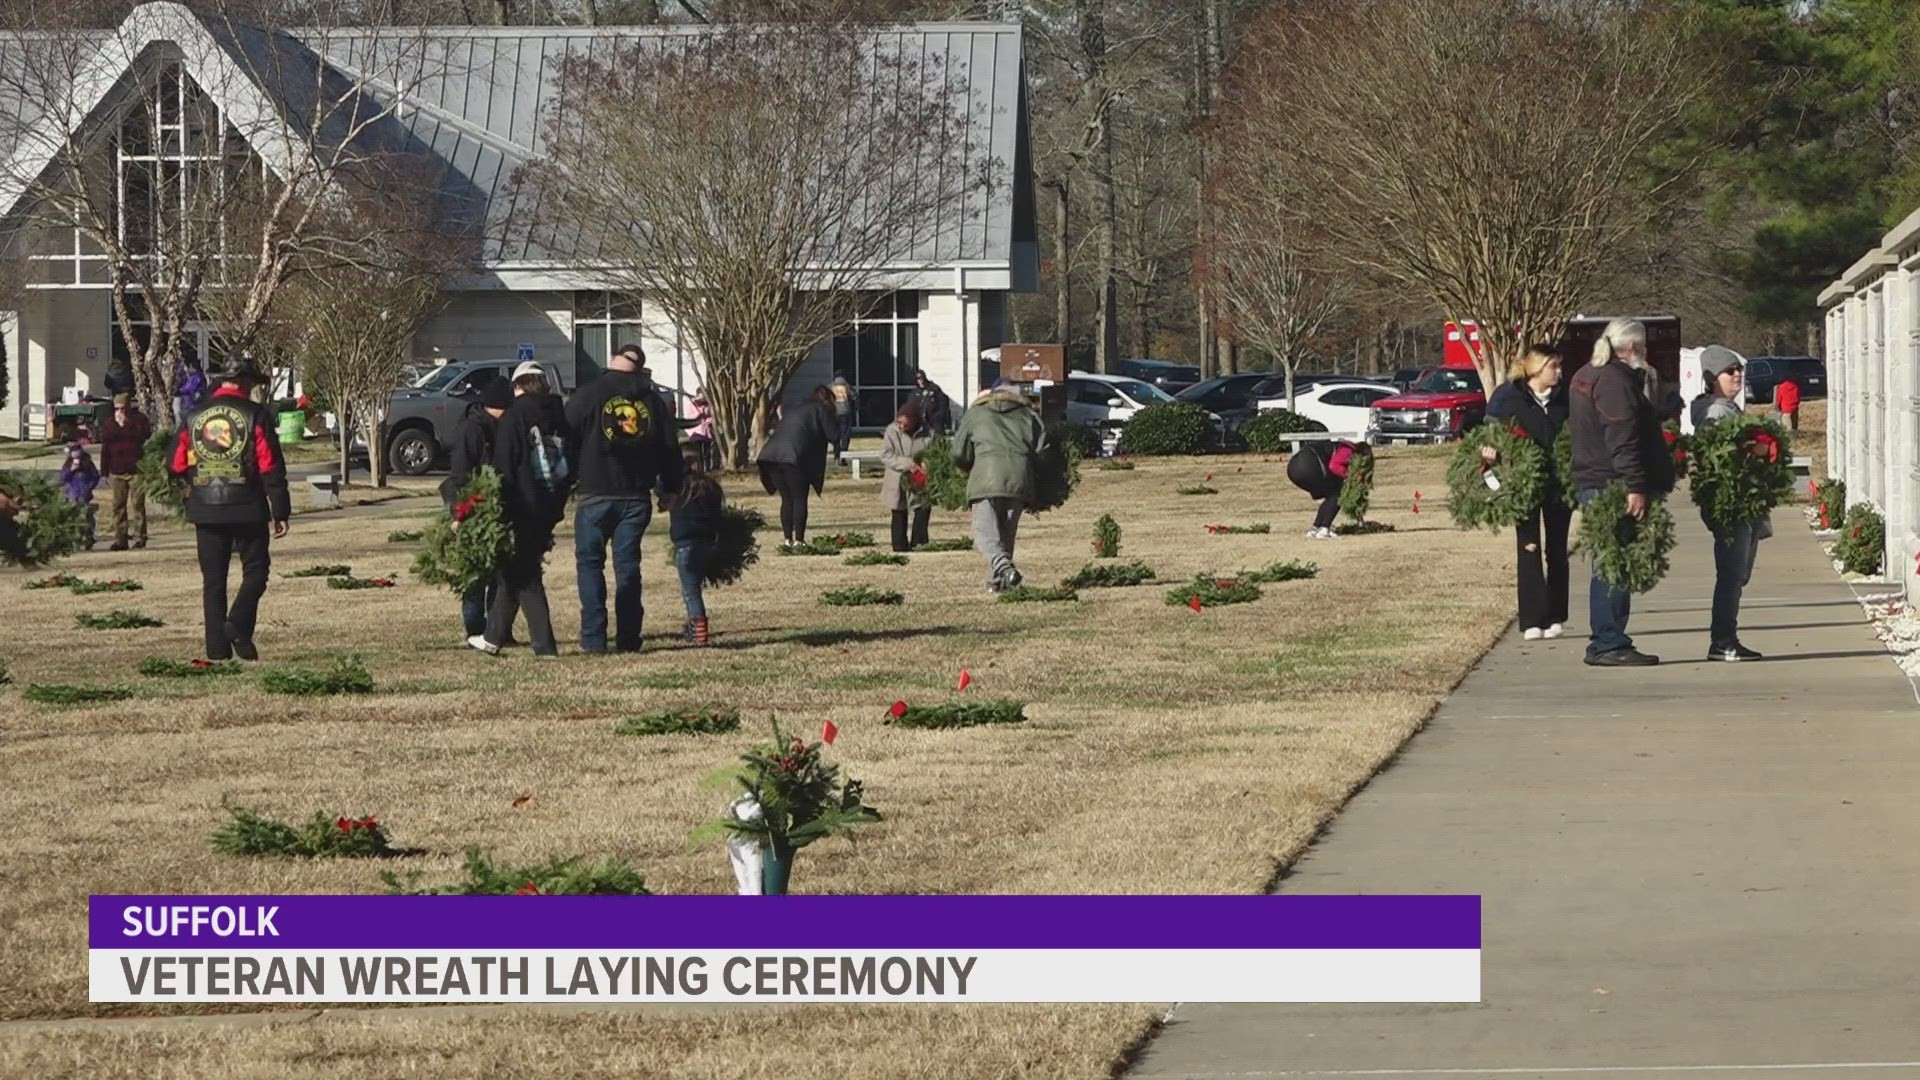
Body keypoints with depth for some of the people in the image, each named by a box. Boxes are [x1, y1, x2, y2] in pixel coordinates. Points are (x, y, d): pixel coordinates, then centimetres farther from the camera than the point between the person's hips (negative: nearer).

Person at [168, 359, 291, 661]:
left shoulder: (194, 416, 5)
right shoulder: (254, 415, -5)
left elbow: (178, 466, 8)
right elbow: (271, 467, -8)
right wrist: (280, 513, -5)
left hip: (206, 511, 3)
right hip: (247, 509, -3)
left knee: (213, 580, 7)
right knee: (255, 570, 9)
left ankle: (217, 648, 4)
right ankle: (238, 625, -12)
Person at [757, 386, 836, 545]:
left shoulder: (798, 410, 30)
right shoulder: (823, 410, 10)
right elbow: (832, 438, 2)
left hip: (771, 455, 6)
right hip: (794, 458, -6)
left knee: (787, 500, 14)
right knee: (799, 499, 3)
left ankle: (788, 539, 12)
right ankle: (799, 540, 0)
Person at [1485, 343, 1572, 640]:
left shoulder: (1563, 401, 7)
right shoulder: (1508, 398, -2)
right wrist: (1491, 452, -22)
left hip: (1558, 482, 3)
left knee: (1557, 551, 8)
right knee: (1529, 549, -3)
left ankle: (1556, 618, 15)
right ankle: (1532, 621, -2)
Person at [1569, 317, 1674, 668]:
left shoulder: (1586, 377, 18)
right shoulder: (1616, 382, -15)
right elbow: (1623, 441, -22)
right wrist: (1636, 487, -24)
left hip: (1591, 484, 11)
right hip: (1613, 486, -11)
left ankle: (1604, 644, 18)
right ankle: (1610, 645, -9)